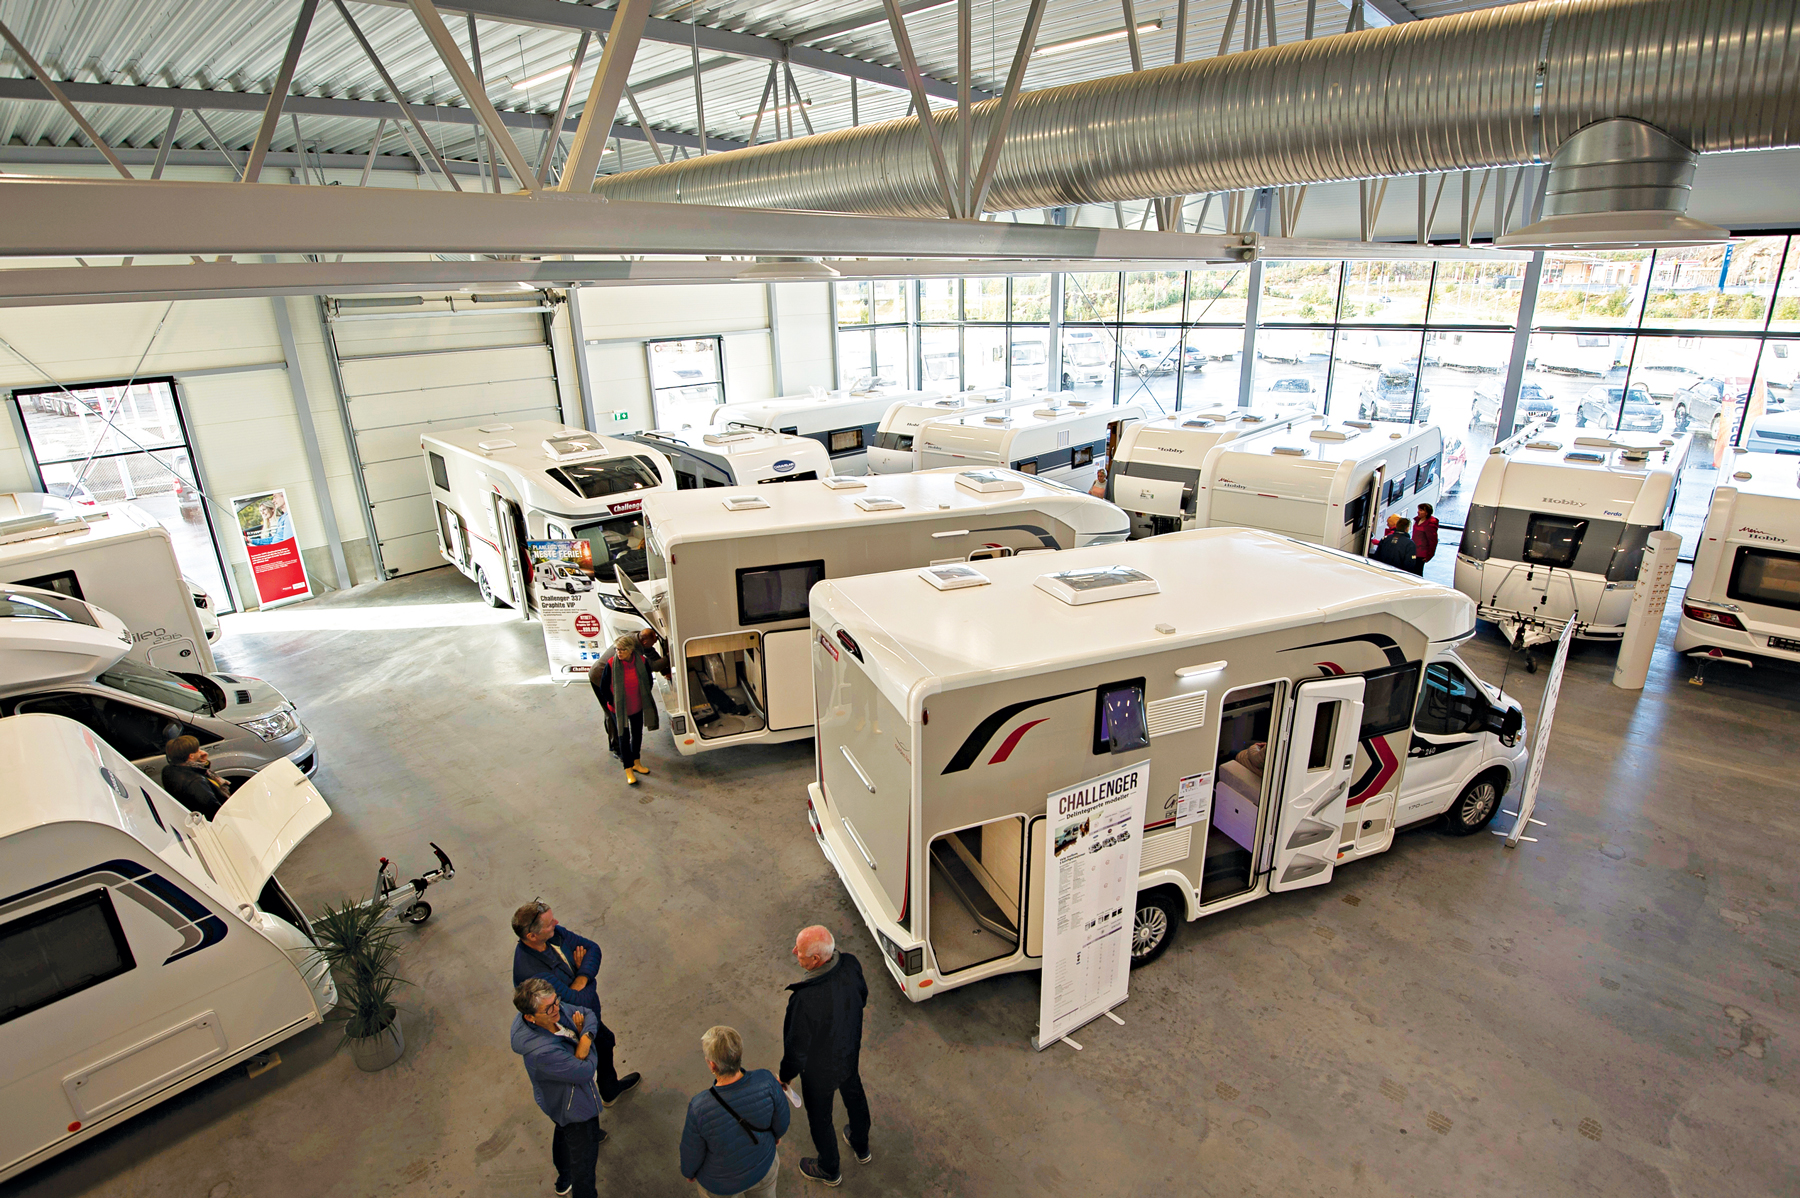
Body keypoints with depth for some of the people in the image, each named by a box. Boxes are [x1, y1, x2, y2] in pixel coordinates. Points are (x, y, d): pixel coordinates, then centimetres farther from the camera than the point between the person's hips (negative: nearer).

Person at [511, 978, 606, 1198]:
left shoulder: (554, 1009, -25)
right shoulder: (541, 1051, -45)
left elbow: (588, 1014, -11)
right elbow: (586, 1071, -34)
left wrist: (586, 1038, -28)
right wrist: (587, 1047, -19)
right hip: (572, 1105, -9)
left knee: (565, 1130, 36)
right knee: (584, 1157, 12)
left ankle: (565, 1180, 64)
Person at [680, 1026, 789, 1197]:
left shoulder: (699, 1108, -38)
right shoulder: (765, 1081, -33)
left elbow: (691, 1154, -19)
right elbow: (781, 1120, -14)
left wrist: (688, 1171, 4)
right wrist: (777, 1133, 9)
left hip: (720, 1180, -2)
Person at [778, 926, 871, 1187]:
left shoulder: (804, 998, -44)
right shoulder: (851, 965, -27)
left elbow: (797, 1047, -28)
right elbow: (862, 997, -4)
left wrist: (786, 1076, -7)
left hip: (820, 1070, -5)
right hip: (851, 1053, 5)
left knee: (820, 1118, 24)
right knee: (855, 1097, 32)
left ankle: (829, 1170, 51)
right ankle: (861, 1147, 60)